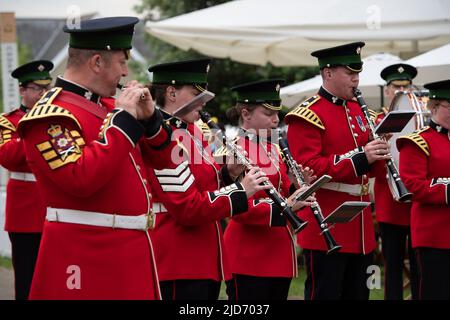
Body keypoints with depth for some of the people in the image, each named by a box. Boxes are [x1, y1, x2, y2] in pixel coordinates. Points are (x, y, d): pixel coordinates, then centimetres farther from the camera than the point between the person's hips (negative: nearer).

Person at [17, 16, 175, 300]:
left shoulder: (107, 105, 12)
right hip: (87, 259, -8)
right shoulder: (52, 115, -13)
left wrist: (149, 116, -1)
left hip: (130, 250, 9)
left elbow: (162, 158, 18)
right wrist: (122, 119, -21)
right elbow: (81, 178, -27)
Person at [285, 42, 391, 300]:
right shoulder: (307, 116, -10)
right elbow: (309, 167, -20)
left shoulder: (358, 110, 16)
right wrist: (359, 158, -26)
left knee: (358, 293, 11)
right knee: (324, 294, -3)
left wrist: (377, 155, -4)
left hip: (361, 227, 8)